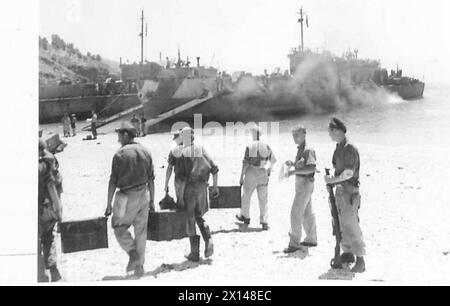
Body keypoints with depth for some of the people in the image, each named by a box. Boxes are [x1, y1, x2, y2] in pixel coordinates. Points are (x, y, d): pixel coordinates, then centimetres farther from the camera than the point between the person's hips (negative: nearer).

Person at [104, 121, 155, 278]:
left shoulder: (120, 154, -10)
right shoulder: (145, 152, 5)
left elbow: (113, 181, -10)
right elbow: (151, 179, 9)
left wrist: (109, 203, -6)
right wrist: (152, 200, 16)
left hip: (127, 197, -5)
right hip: (143, 195, 5)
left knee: (119, 227, 12)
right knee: (141, 231, 11)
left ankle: (133, 254, -3)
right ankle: (139, 266, 16)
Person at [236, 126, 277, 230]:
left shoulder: (250, 146, -11)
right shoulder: (266, 146, 1)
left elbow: (245, 163, -13)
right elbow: (273, 160, 10)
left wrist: (241, 177, -7)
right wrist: (270, 169, 28)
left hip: (251, 173, -3)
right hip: (263, 174, 3)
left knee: (246, 196, 18)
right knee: (263, 199, 7)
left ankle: (245, 217, 35)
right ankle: (265, 222, 0)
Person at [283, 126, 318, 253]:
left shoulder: (308, 150, -16)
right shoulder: (300, 149, 13)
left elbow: (312, 168, -27)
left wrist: (294, 171, -30)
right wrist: (292, 164, 6)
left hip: (305, 184, -10)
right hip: (301, 184, 10)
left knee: (296, 214, -10)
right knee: (307, 213, 16)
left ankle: (294, 243, -7)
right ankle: (311, 239, 26)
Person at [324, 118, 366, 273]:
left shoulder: (350, 149, -16)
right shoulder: (338, 149, 12)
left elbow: (348, 173, -21)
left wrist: (332, 179, -12)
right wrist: (331, 180, 4)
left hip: (349, 192, -9)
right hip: (339, 190, 9)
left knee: (352, 227, -8)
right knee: (341, 225, 15)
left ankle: (360, 261, -2)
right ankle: (347, 254, 28)